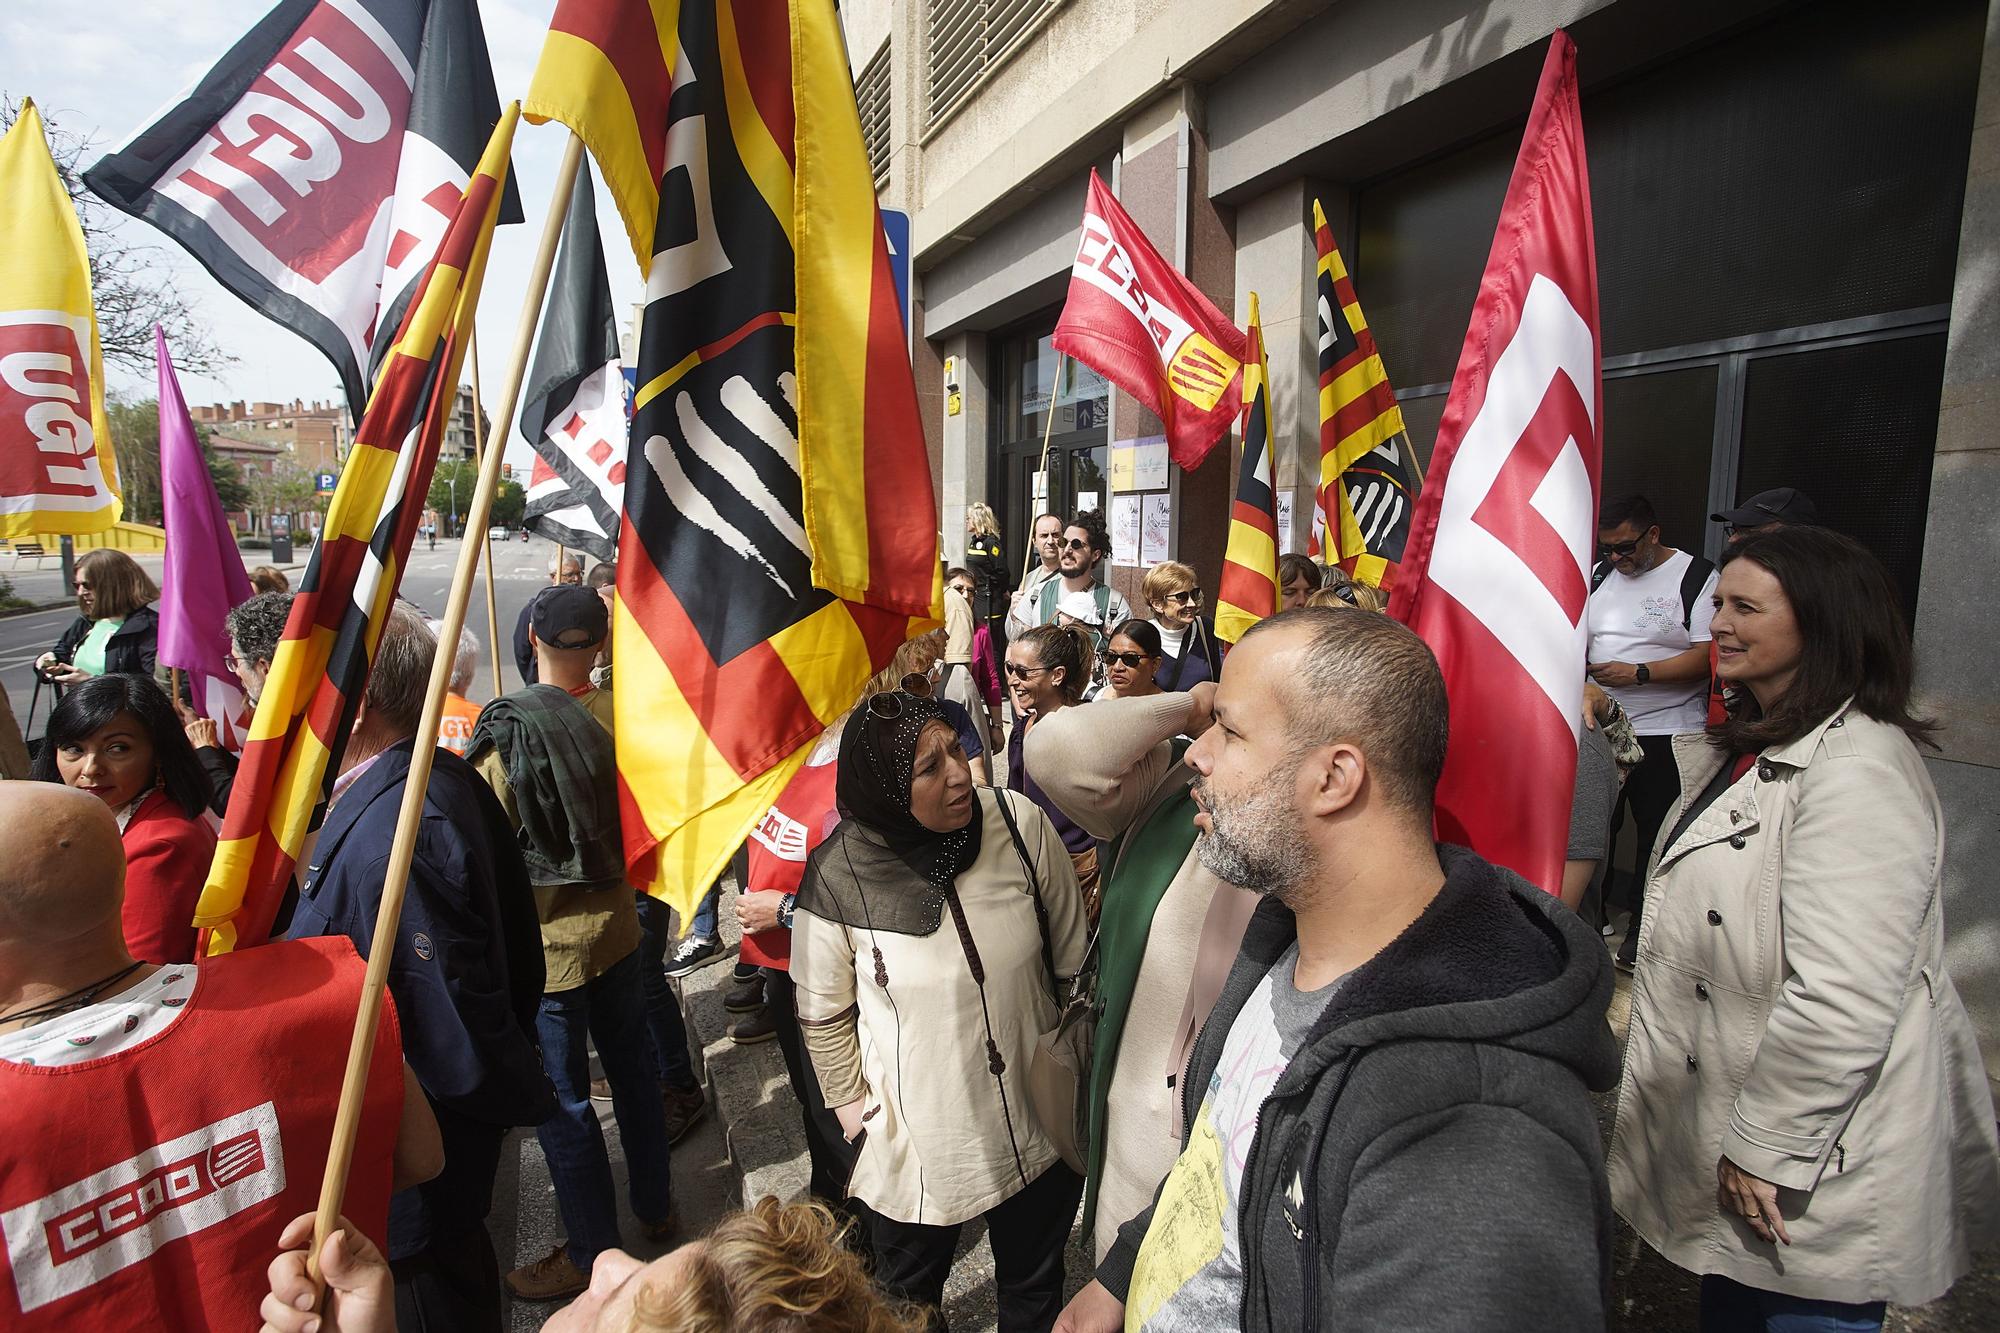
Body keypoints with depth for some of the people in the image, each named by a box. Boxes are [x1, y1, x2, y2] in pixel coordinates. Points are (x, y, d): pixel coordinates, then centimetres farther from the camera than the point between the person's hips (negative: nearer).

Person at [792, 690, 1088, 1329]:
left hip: (1037, 1122, 1)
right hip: (915, 1141, -1)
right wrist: (852, 1106, 2)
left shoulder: (1021, 824, -19)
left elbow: (1073, 957, -4)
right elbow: (823, 1014, -5)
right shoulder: (836, 875, -21)